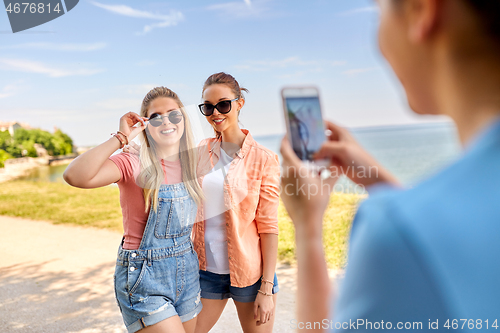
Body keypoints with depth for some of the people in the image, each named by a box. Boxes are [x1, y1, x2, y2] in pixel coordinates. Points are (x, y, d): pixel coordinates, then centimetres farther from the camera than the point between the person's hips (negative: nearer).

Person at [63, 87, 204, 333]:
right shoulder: (134, 165, -14)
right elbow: (75, 176, -32)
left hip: (187, 271, 6)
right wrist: (121, 138, -27)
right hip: (144, 278, -6)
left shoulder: (190, 163, 3)